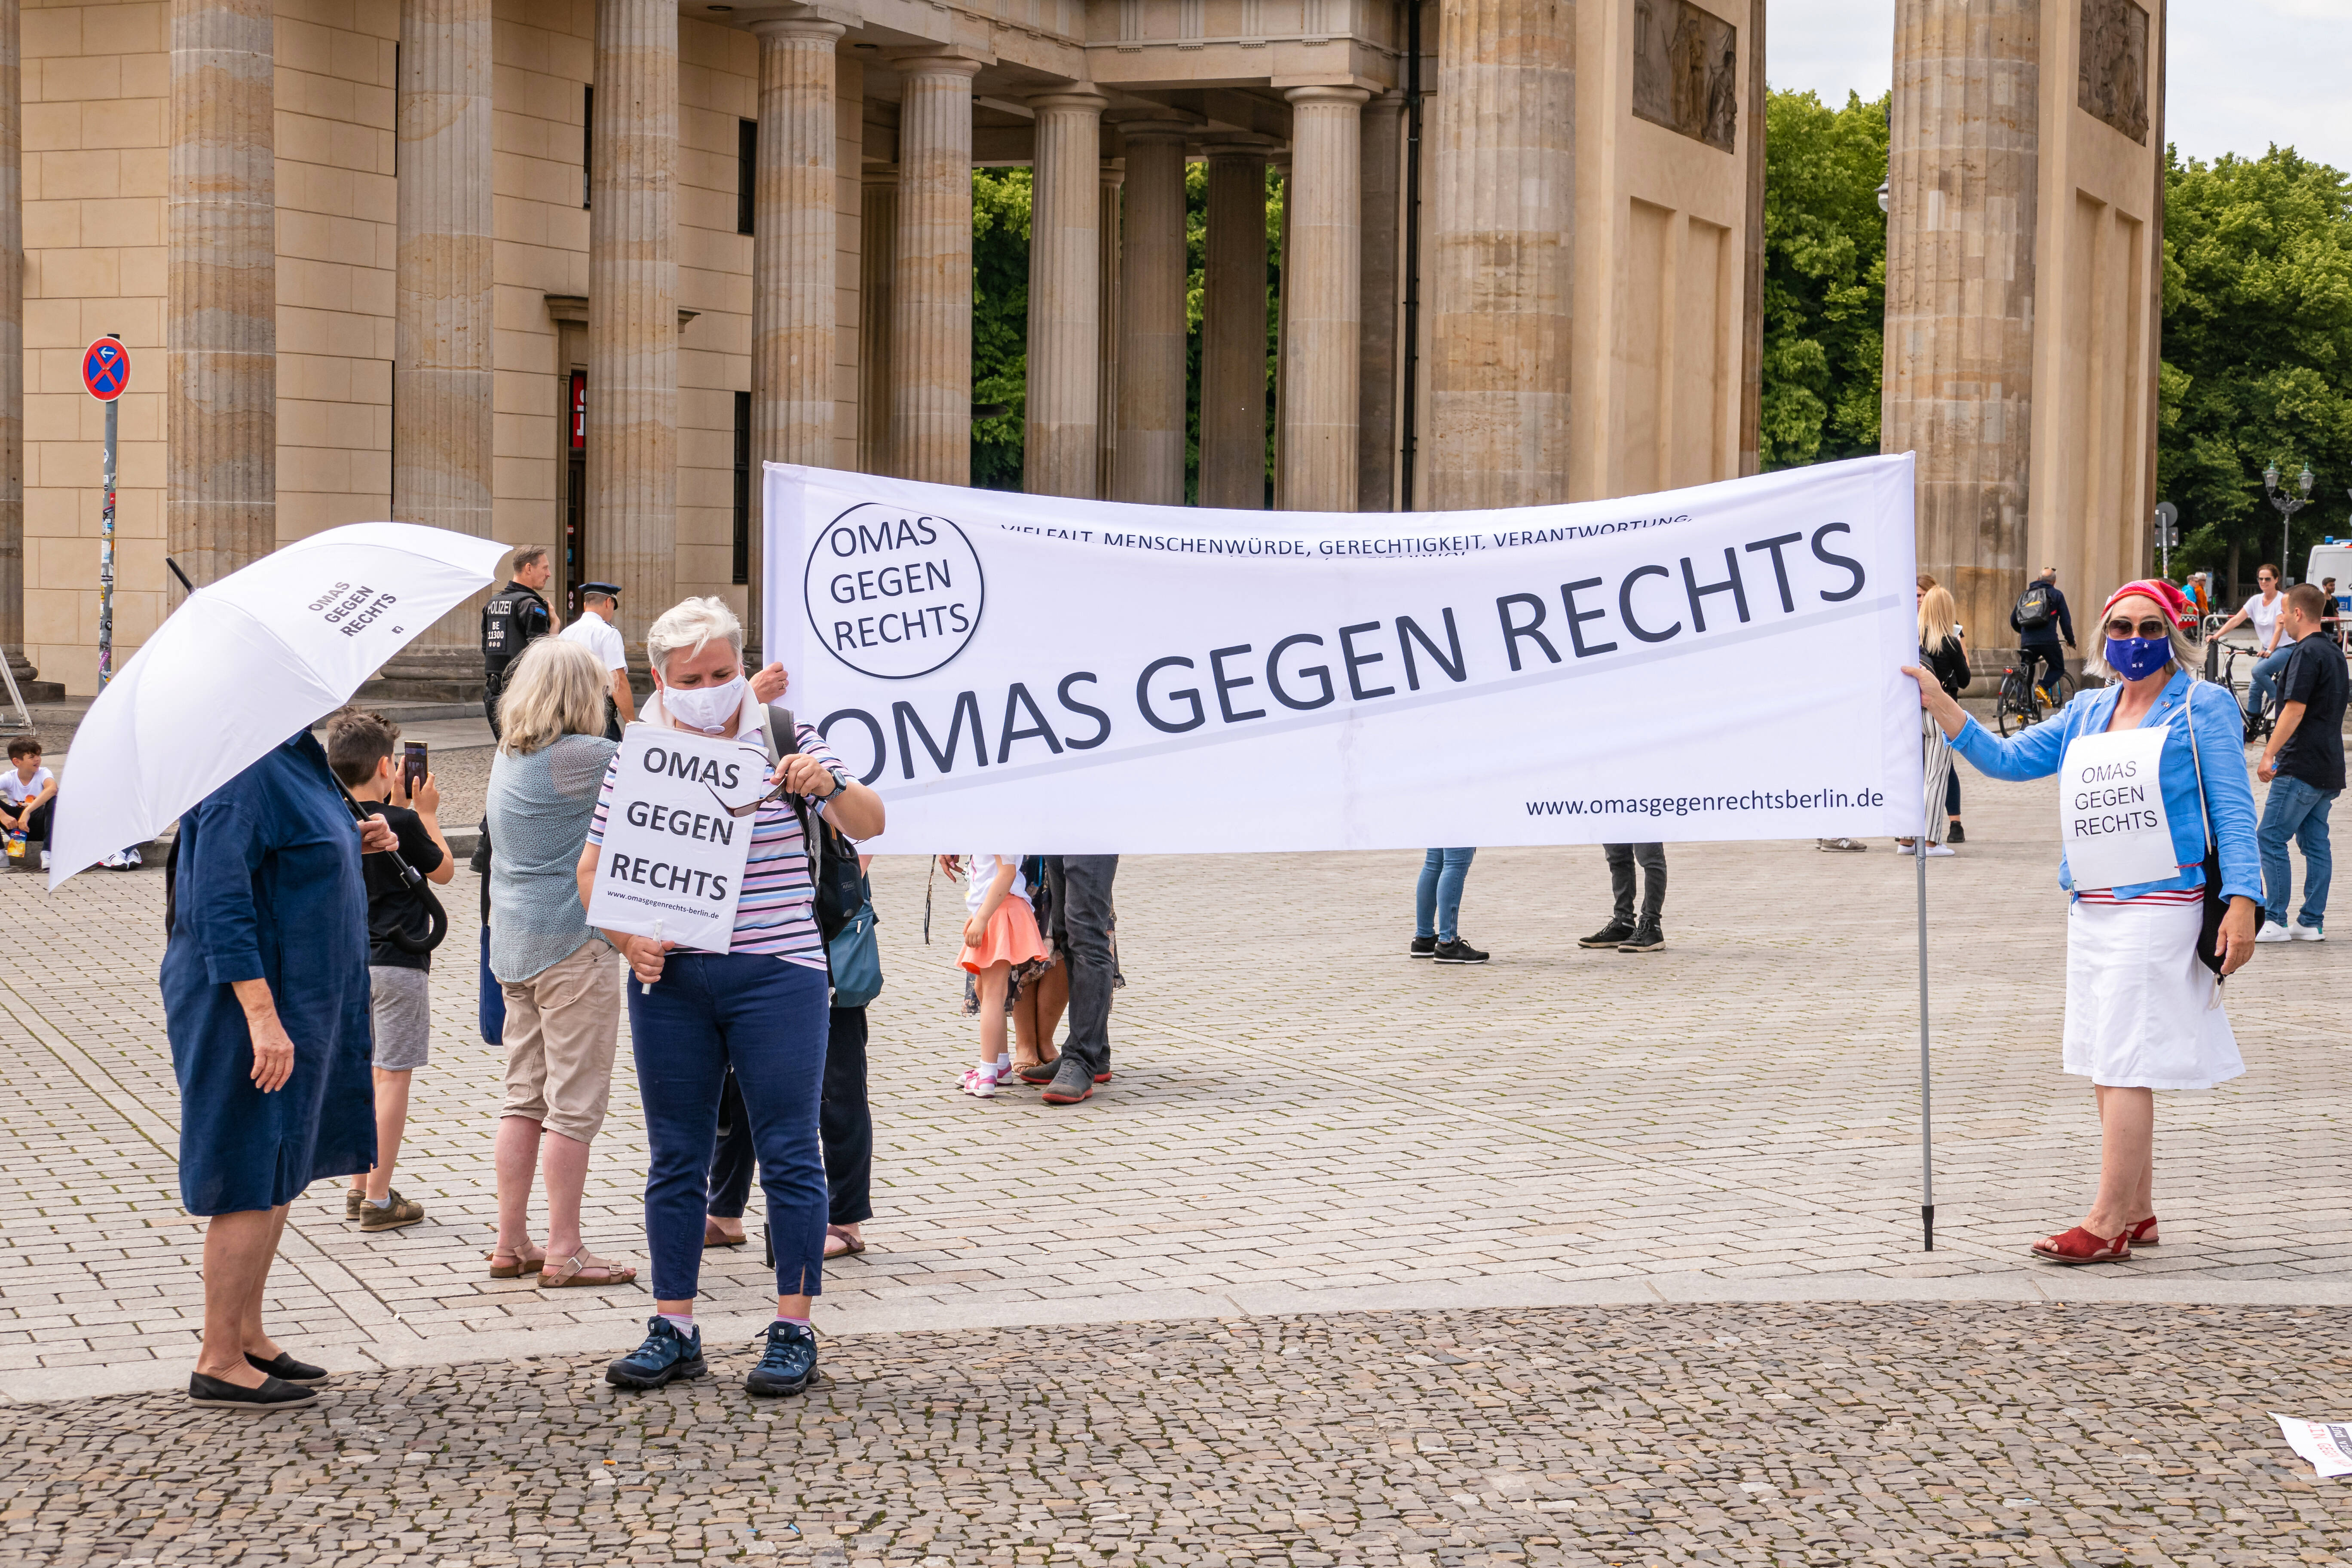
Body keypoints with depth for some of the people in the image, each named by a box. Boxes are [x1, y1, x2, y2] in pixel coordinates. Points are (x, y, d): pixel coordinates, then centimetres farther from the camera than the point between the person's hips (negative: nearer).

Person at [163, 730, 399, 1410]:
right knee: (252, 1181, -5)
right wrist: (262, 1016, -28)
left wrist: (351, 843, 6)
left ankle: (247, 1337, 25)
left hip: (294, 998, 10)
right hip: (251, 999, -10)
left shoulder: (293, 755, 11)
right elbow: (222, 901, -25)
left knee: (279, 1174, 15)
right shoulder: (242, 767, -20)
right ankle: (219, 1364, 2)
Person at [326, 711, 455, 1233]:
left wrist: (397, 804, 19)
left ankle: (359, 1187, 22)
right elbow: (443, 871, 0)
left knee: (364, 1073, 16)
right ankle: (379, 1199, -1)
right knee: (393, 1077, -2)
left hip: (349, 962, 7)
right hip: (398, 963, -7)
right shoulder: (402, 824, -16)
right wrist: (427, 812, 8)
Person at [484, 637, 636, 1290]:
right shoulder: (579, 757, -15)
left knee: (525, 1094, 13)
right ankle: (564, 1253, -1)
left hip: (514, 943, 8)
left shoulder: (507, 757, 11)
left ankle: (511, 1244, 16)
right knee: (575, 1100, -3)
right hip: (573, 943, -8)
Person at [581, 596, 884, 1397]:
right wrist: (627, 938, -8)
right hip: (669, 980, 2)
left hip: (776, 974, -2)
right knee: (675, 1157, 8)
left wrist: (828, 788, -25)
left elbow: (869, 824, -4)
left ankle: (794, 1331, 6)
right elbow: (593, 871, 10)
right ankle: (673, 1330, 16)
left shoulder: (784, 743, 1)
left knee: (788, 1152, -1)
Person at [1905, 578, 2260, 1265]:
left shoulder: (2202, 709, -3)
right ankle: (2138, 1212, 20)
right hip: (2092, 911, 7)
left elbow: (2234, 812, -6)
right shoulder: (2087, 712, 15)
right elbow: (2006, 759, 16)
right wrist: (1939, 703, 6)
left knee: (2124, 1064, -11)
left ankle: (2107, 1225, -10)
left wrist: (2241, 900, -15)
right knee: (2107, 1065, 11)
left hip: (2160, 907, -7)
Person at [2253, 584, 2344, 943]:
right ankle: (2313, 923, 10)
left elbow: (2295, 710, -19)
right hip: (2329, 767, 10)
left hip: (2301, 766, -10)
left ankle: (2275, 921, -6)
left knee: (2270, 839, -6)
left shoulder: (2306, 654, -13)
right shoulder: (2334, 653, 15)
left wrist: (2269, 754, -18)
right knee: (2316, 843, 10)